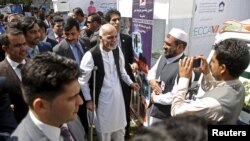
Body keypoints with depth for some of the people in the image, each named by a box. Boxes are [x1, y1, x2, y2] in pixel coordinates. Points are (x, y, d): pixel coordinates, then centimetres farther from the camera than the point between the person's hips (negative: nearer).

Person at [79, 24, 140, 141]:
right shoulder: (91, 55, -22)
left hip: (118, 96, 5)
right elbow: (82, 80, -13)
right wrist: (89, 100, -9)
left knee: (120, 129, 21)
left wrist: (130, 83, 9)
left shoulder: (117, 50, -4)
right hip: (102, 99, -5)